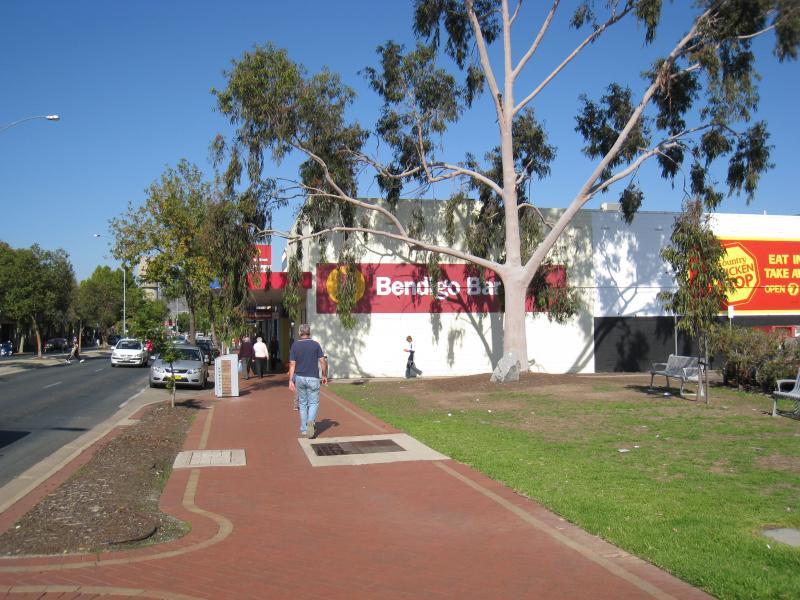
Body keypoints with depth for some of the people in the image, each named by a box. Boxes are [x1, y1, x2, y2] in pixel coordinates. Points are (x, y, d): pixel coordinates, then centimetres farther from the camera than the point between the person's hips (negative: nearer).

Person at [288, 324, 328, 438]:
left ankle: (303, 430, 16)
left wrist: (290, 380, -2)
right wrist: (325, 375, 7)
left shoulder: (295, 345, -1)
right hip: (313, 378, -2)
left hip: (299, 378, 2)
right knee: (313, 403, 7)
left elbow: (292, 364, -4)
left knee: (302, 404, 13)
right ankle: (311, 421, -20)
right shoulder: (315, 344, -4)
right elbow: (323, 361, -6)